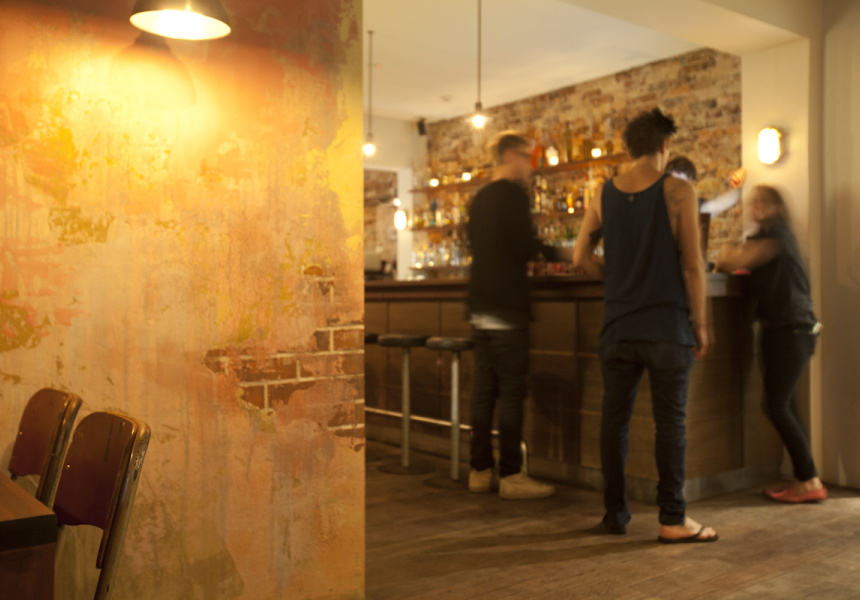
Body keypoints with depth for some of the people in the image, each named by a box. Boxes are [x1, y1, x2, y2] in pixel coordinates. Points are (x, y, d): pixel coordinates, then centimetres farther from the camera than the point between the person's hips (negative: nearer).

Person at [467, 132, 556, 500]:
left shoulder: (480, 198, 18)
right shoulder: (513, 194, -8)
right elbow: (525, 246, -17)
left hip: (481, 307, 8)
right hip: (506, 307, -8)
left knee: (484, 390, 10)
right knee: (511, 391, -5)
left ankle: (480, 470, 15)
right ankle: (510, 476, -1)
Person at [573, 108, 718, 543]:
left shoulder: (603, 194, 6)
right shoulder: (678, 191, -6)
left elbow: (581, 257, 6)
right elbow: (692, 264, -9)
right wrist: (700, 322, -1)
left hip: (618, 325, 4)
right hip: (667, 324, -4)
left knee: (614, 420, 10)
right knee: (670, 422, 3)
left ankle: (615, 513, 19)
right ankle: (673, 520, 8)